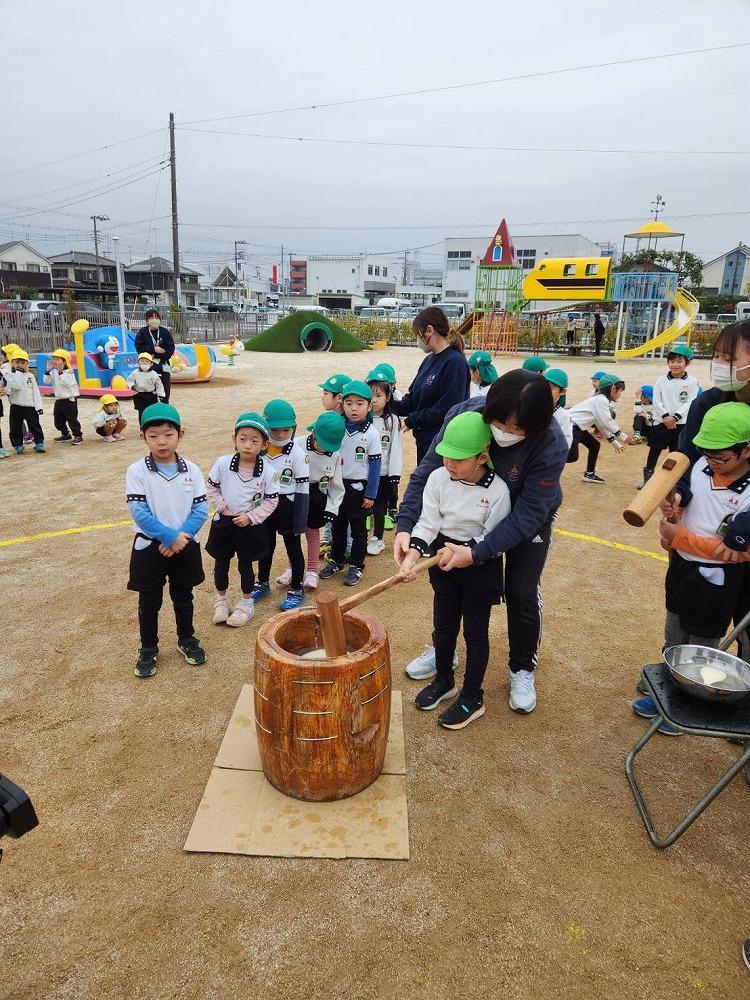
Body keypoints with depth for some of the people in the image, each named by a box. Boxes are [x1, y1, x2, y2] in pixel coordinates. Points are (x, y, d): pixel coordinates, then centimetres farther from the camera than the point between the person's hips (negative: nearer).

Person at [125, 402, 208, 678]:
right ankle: (148, 648, 29)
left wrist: (182, 536, -18)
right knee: (149, 602, 11)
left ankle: (187, 639, 37)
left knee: (183, 597, 18)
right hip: (149, 547, -2)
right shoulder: (137, 471, -12)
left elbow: (201, 509, -6)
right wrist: (170, 537, -20)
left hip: (185, 546, 2)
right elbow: (139, 513, -17)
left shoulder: (191, 470, -5)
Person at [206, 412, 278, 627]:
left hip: (250, 526, -2)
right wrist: (222, 507, -9)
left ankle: (246, 602, 31)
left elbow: (271, 501, -6)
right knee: (221, 562, 15)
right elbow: (211, 488, 1)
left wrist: (251, 517, -14)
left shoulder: (267, 471, -16)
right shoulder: (222, 464, -13)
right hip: (223, 522, 2)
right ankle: (221, 599, 37)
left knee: (245, 565, 12)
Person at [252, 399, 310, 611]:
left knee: (293, 548, 10)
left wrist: (300, 521, -13)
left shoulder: (297, 454, -16)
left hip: (287, 505, -4)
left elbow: (303, 488, -13)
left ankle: (296, 590, 26)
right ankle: (262, 583, 40)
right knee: (266, 546, 21)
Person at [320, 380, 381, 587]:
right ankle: (336, 560, 34)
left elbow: (375, 465, -9)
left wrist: (370, 494, -10)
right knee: (338, 525, 17)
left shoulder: (371, 434, -12)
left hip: (358, 488, -4)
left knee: (358, 529, 9)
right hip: (338, 485, 4)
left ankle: (356, 566, 22)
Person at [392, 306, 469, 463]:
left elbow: (447, 409, -21)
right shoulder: (430, 360, 9)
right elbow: (413, 397, 14)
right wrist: (392, 406, -2)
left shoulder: (455, 362, -17)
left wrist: (413, 420, -12)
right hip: (424, 440, 8)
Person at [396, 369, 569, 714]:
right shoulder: (466, 414, -30)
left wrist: (477, 553, -39)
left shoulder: (551, 445, -37)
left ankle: (522, 669, 24)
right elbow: (427, 472, -24)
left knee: (521, 593, -2)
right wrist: (405, 526, -32)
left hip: (529, 516, -3)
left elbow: (526, 515, -33)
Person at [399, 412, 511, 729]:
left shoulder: (497, 490, -21)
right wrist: (413, 553, -23)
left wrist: (467, 552, -29)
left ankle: (472, 698, 26)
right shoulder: (438, 478, -11)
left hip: (480, 565, -4)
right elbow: (428, 522, -10)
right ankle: (444, 680, 42)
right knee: (443, 625, 18)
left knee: (475, 632, 9)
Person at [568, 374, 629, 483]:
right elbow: (607, 422, -15)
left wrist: (614, 442, 18)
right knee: (571, 456, -18)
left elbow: (602, 424, 18)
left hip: (578, 427, 11)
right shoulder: (601, 400, -15)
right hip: (570, 426, -11)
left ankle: (589, 474, 28)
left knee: (594, 445, 18)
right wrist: (621, 435, -3)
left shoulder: (603, 400, 15)